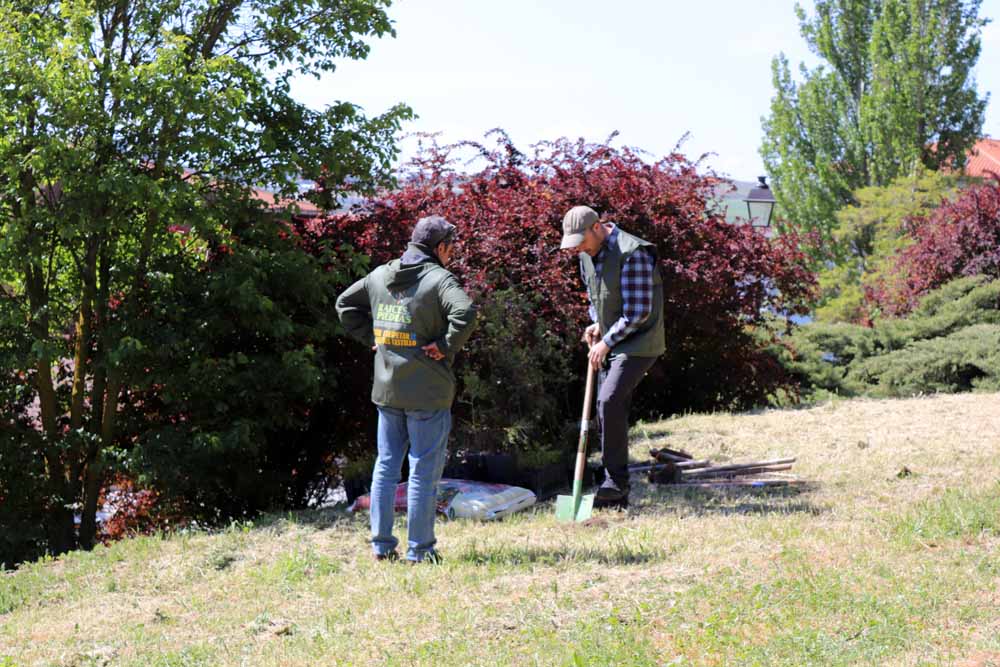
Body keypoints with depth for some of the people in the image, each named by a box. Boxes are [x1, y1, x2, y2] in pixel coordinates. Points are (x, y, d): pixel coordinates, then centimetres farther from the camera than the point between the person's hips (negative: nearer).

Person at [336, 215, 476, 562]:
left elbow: (345, 304, 20)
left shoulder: (379, 276, 9)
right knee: (424, 469, 2)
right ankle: (420, 549, 6)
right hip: (427, 392, -6)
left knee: (386, 465, 14)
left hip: (386, 390, 6)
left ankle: (382, 543, 17)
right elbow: (464, 312, -29)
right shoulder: (440, 279, -12)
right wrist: (447, 346, -16)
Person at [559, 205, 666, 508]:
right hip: (610, 344, 9)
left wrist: (606, 342, -14)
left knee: (610, 401, -24)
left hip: (638, 343, -9)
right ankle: (617, 494, 15)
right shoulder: (587, 255, 7)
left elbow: (638, 312, -21)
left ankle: (616, 482, -16)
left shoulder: (632, 254, -20)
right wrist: (596, 324, 5)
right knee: (608, 410, 8)